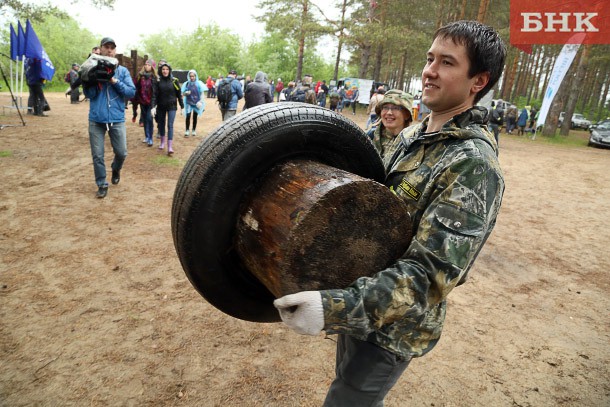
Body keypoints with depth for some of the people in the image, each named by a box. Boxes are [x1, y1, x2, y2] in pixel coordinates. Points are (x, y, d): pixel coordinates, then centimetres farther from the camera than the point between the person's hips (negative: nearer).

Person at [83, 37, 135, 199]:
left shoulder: (123, 71, 6)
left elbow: (131, 92, -4)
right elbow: (88, 94, -1)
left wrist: (115, 81, -14)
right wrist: (97, 80, -15)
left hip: (117, 118, 0)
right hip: (96, 119, 0)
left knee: (121, 152, 3)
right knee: (97, 155, 2)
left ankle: (116, 169, 36)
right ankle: (102, 184, 16)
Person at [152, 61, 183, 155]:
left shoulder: (174, 80, -4)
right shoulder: (158, 81, -2)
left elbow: (179, 94, 1)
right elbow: (155, 94, -7)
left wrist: (182, 106, 2)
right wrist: (153, 106, -17)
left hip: (172, 106, -2)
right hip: (161, 106, 2)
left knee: (170, 125, -8)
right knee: (161, 124, 14)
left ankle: (170, 147, -10)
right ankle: (162, 142, 34)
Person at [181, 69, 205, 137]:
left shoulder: (199, 84, -1)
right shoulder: (186, 84, 3)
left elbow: (202, 93, 1)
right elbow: (183, 94, 8)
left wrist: (200, 101, -11)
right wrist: (186, 93, -15)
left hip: (196, 103, 0)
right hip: (189, 103, 0)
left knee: (195, 117, 6)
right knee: (188, 116, -12)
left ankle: (194, 130, 19)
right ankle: (187, 130, -5)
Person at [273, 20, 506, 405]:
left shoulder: (473, 164, -24)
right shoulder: (411, 135, 2)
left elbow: (431, 274, -30)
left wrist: (337, 308, -40)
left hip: (395, 324, -7)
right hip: (362, 299, 8)